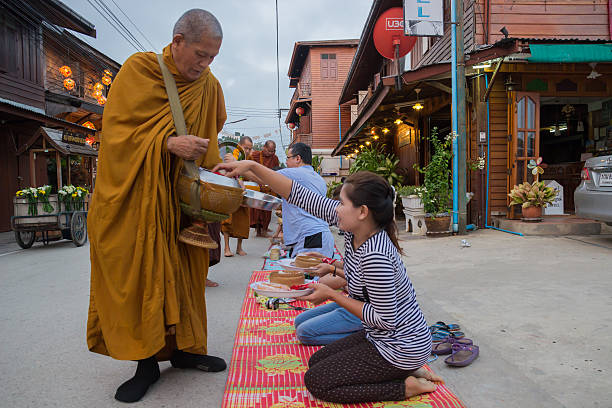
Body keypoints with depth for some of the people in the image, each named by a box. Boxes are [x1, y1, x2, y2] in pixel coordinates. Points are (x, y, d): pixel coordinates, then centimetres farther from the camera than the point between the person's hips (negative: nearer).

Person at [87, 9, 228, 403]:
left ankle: (182, 347, 21)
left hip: (181, 198, 3)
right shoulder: (138, 70, -6)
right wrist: (167, 143, -25)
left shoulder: (209, 86, 4)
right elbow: (117, 131, -11)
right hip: (134, 196, -3)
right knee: (137, 274, -2)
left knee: (182, 271, 6)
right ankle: (147, 363, 8)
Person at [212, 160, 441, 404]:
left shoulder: (374, 257, -33)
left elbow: (385, 320, -25)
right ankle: (405, 370, 14)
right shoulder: (354, 229, -9)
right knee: (316, 362, 19)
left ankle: (406, 386, 1)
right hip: (381, 338, 9)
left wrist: (331, 295, -20)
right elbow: (301, 197, -9)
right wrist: (251, 167, -12)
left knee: (316, 382, -2)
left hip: (401, 348, -9)